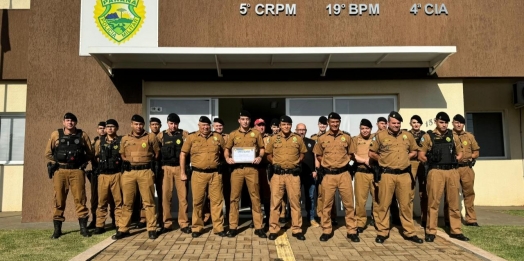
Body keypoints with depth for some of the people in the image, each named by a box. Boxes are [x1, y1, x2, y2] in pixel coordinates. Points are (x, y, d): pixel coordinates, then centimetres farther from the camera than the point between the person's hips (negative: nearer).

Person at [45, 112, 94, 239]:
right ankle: (57, 229, 14)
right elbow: (48, 153, 14)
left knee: (80, 199, -1)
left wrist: (83, 163, 5)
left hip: (77, 171, -1)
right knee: (59, 200, 5)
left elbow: (90, 153, 12)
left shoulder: (83, 135, 5)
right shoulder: (56, 135, 7)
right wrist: (54, 164, 6)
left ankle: (83, 227, 5)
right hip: (60, 171, 1)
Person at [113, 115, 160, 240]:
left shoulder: (151, 137, 4)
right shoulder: (125, 139, 12)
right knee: (127, 202, 7)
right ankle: (123, 229, 15)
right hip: (128, 172, 2)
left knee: (148, 201, 1)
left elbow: (157, 154, 12)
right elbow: (122, 155, 22)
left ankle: (152, 229, 8)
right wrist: (129, 162, 10)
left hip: (146, 172, -2)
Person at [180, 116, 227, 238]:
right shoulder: (191, 137, 3)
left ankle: (218, 227, 13)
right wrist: (182, 172, 3)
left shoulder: (218, 137, 7)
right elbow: (183, 154, 6)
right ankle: (197, 228, 18)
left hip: (215, 173, 1)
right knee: (197, 201, 6)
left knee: (217, 201, 4)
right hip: (198, 174, -1)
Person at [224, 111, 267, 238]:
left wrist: (260, 157, -7)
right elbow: (227, 149, 13)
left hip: (252, 168, -1)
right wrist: (227, 158, -7)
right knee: (234, 197, 4)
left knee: (255, 197, 3)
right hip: (237, 169, 1)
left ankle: (259, 227, 10)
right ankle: (233, 227, 13)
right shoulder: (233, 134, 9)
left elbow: (262, 148, 12)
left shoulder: (256, 133, 8)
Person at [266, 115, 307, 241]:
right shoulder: (274, 139, 5)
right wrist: (274, 163, 0)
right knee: (275, 201, 2)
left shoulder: (298, 139, 6)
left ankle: (297, 229, 16)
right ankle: (273, 229, 12)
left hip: (293, 174, 0)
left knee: (295, 202, 5)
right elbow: (268, 154, 15)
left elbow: (302, 153, 17)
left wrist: (297, 162, 2)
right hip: (277, 174, 0)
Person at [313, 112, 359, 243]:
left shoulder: (347, 137, 4)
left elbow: (351, 154, 14)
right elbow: (318, 155, 14)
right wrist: (327, 163, 3)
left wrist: (343, 161, 2)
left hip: (344, 174, 0)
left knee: (349, 203, 4)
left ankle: (352, 231, 15)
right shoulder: (322, 138, 3)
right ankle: (326, 231, 18)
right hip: (328, 175, 0)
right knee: (326, 204, 6)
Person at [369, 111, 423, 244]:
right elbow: (372, 153, 6)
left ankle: (409, 232, 19)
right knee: (384, 204, 2)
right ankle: (382, 232, 12)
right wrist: (383, 160, 3)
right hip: (387, 174, -3)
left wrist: (405, 157, 7)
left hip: (404, 174, 3)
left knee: (406, 204, 8)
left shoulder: (407, 136, 9)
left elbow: (414, 151, 22)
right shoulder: (380, 135, 0)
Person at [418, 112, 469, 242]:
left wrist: (454, 161, 4)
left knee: (454, 202, 9)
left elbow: (460, 154, 18)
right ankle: (431, 231, 6)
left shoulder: (453, 136, 12)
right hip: (436, 172, -3)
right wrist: (432, 162, -3)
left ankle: (456, 230, 19)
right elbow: (421, 156, 2)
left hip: (452, 172, 3)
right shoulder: (428, 137, 2)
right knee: (433, 202, -1)